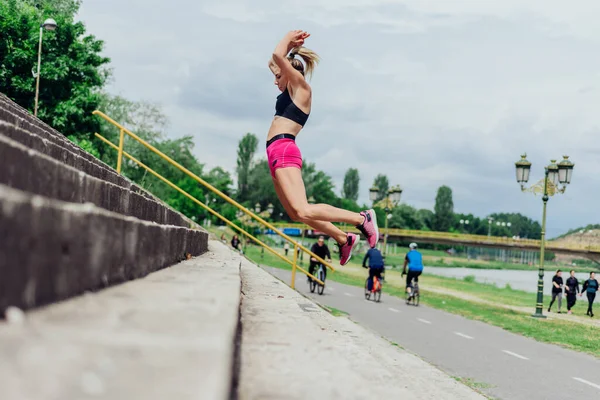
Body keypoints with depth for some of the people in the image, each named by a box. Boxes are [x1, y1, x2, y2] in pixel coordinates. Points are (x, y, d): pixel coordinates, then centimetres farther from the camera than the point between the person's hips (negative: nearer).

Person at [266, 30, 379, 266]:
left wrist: (289, 38, 5)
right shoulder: (291, 91, 23)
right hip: (277, 154, 10)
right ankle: (344, 239, 17)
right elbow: (278, 59, 39)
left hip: (284, 150, -10)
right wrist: (293, 43, 28)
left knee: (302, 211, -20)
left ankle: (361, 219, -14)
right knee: (296, 213, 9)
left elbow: (277, 56, -12)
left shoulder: (300, 86, -1)